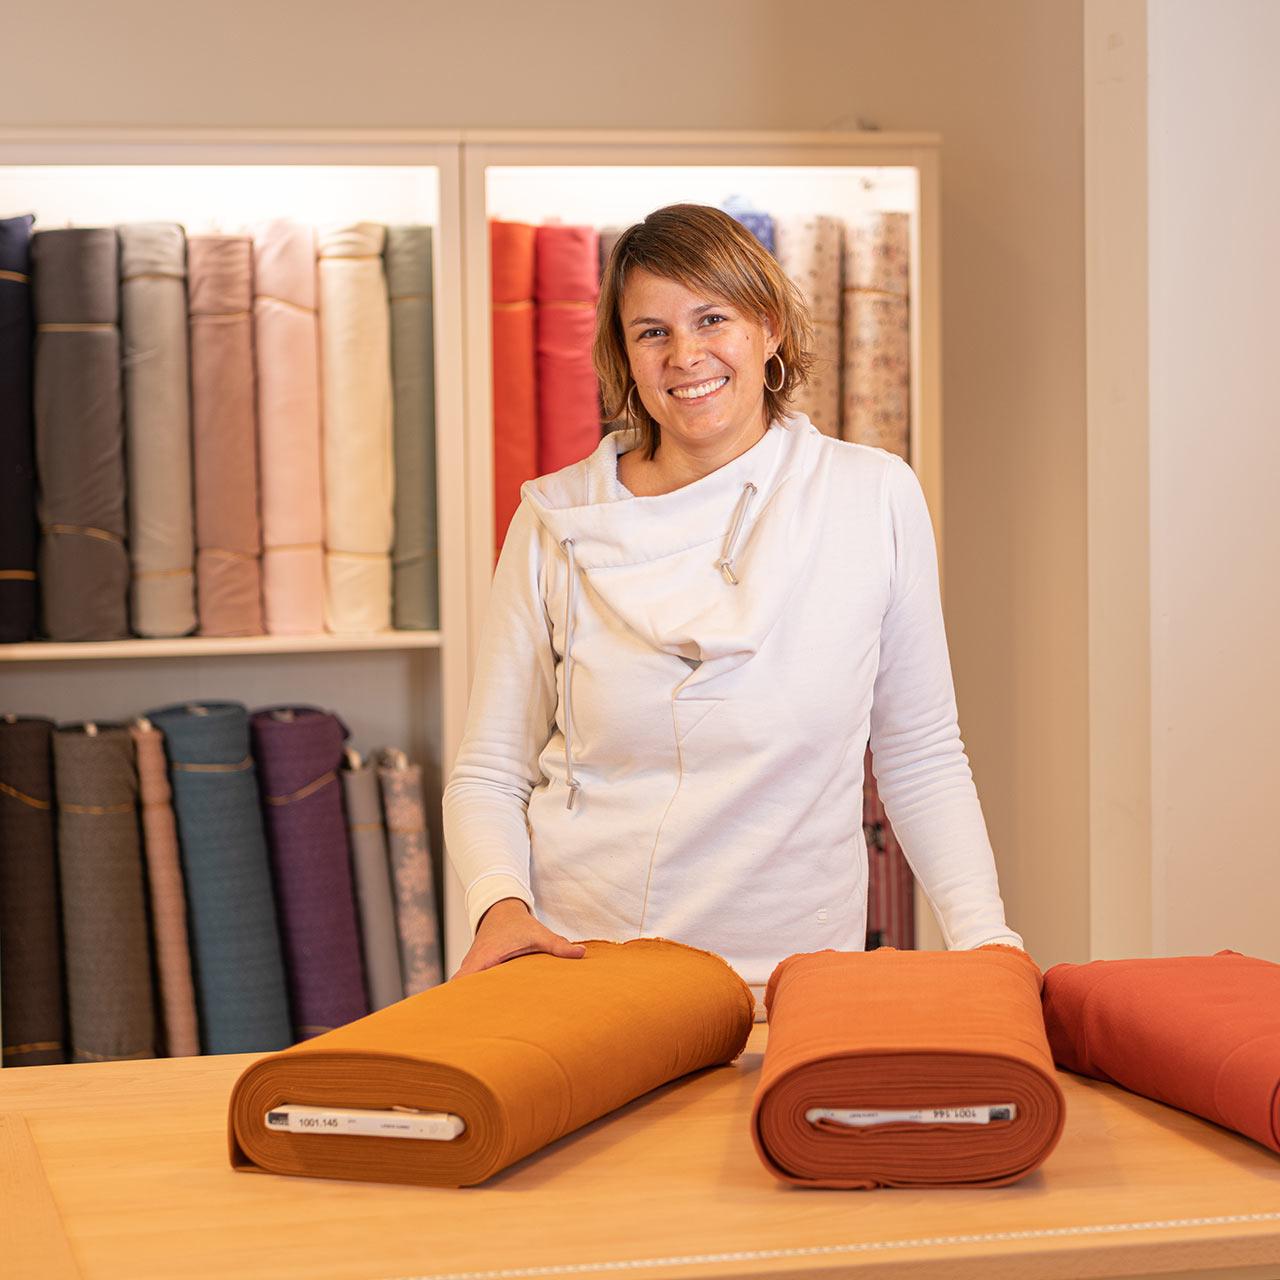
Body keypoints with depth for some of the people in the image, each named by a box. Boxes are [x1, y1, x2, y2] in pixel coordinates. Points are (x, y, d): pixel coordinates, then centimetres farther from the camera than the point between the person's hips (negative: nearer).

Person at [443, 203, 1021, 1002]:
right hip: (577, 970, 0)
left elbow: (922, 757, 8)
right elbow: (490, 773, 6)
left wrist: (985, 935, -3)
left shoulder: (876, 498, 1)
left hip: (791, 985, 1)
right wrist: (502, 902, -13)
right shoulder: (557, 522, 1)